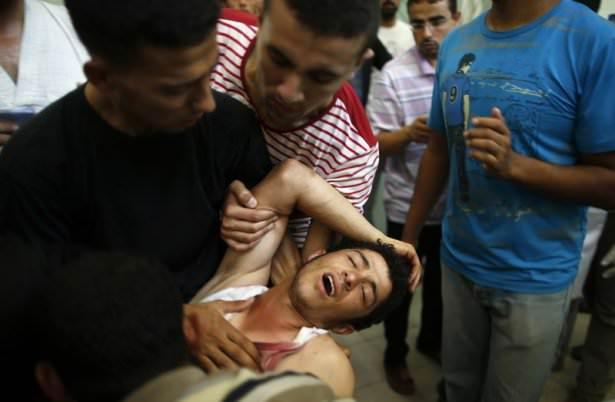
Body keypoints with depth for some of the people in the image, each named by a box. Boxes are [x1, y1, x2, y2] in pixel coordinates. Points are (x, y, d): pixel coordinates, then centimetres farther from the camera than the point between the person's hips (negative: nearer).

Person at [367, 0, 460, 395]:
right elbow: (375, 146, -13)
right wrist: (408, 133, -32)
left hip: (454, 204, 4)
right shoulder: (394, 75, -14)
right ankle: (395, 354, 36)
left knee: (441, 280, 22)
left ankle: (431, 340, 47)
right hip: (407, 206, -4)